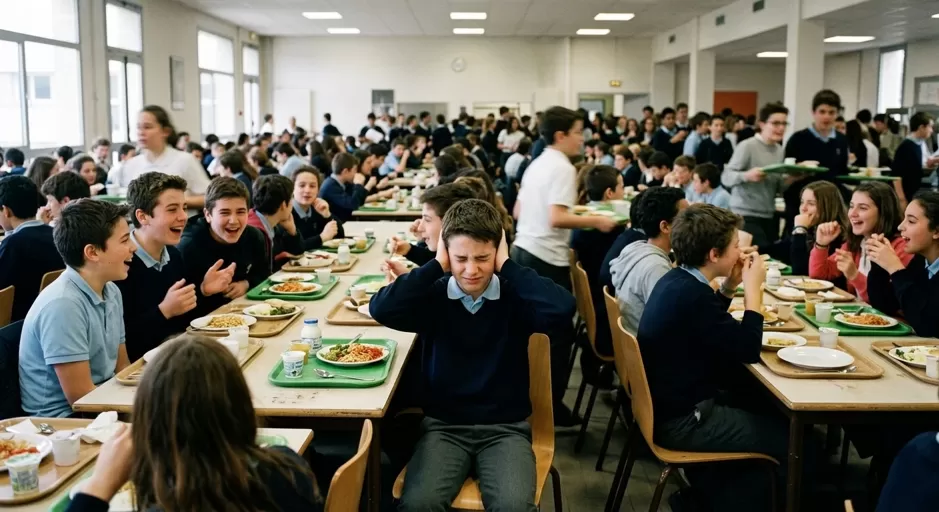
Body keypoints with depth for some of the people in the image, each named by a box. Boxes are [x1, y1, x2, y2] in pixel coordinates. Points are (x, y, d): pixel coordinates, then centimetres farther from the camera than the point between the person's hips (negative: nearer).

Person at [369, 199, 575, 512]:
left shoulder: (514, 297, -3)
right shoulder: (433, 296, -1)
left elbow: (563, 309, -23)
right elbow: (381, 309, -18)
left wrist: (507, 266, -13)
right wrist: (437, 266, -12)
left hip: (506, 427, 0)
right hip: (443, 425, 1)